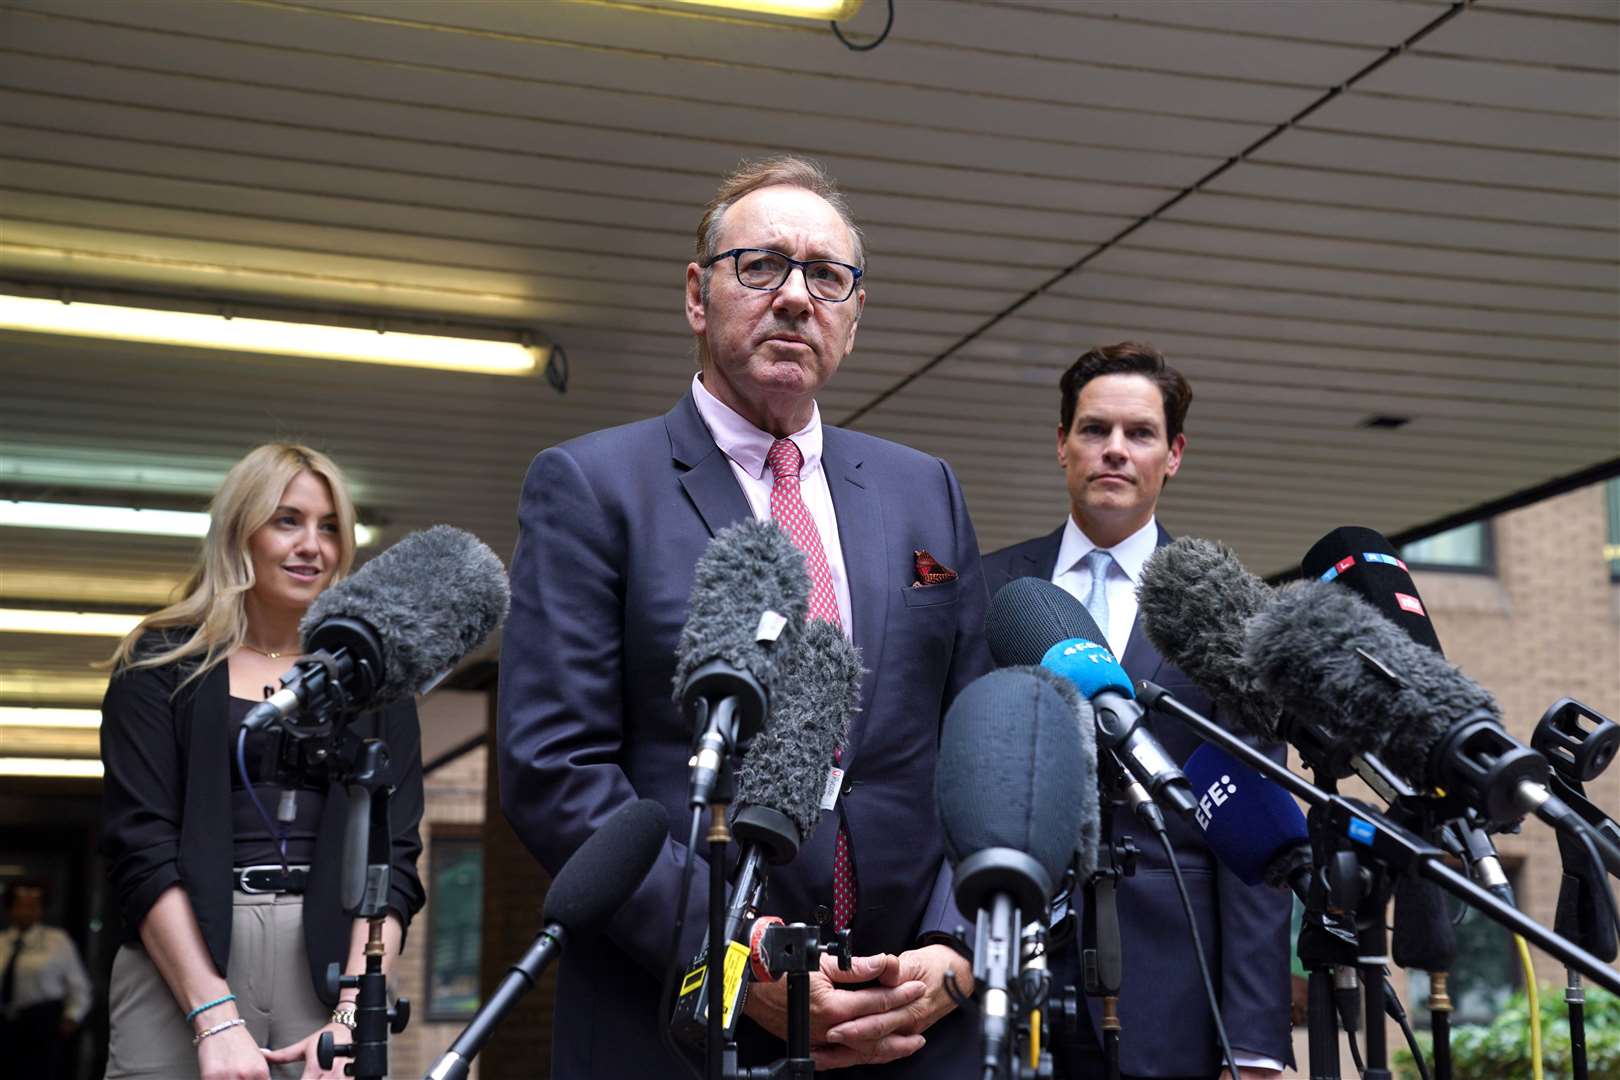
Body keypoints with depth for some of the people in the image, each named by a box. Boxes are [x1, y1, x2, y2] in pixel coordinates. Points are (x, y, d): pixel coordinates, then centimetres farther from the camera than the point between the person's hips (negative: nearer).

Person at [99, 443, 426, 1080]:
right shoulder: (161, 664, 6)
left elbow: (395, 860, 4)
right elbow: (140, 847, -3)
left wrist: (351, 1017, -10)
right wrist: (215, 1017, -14)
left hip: (333, 969, 1)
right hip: (179, 967, -1)